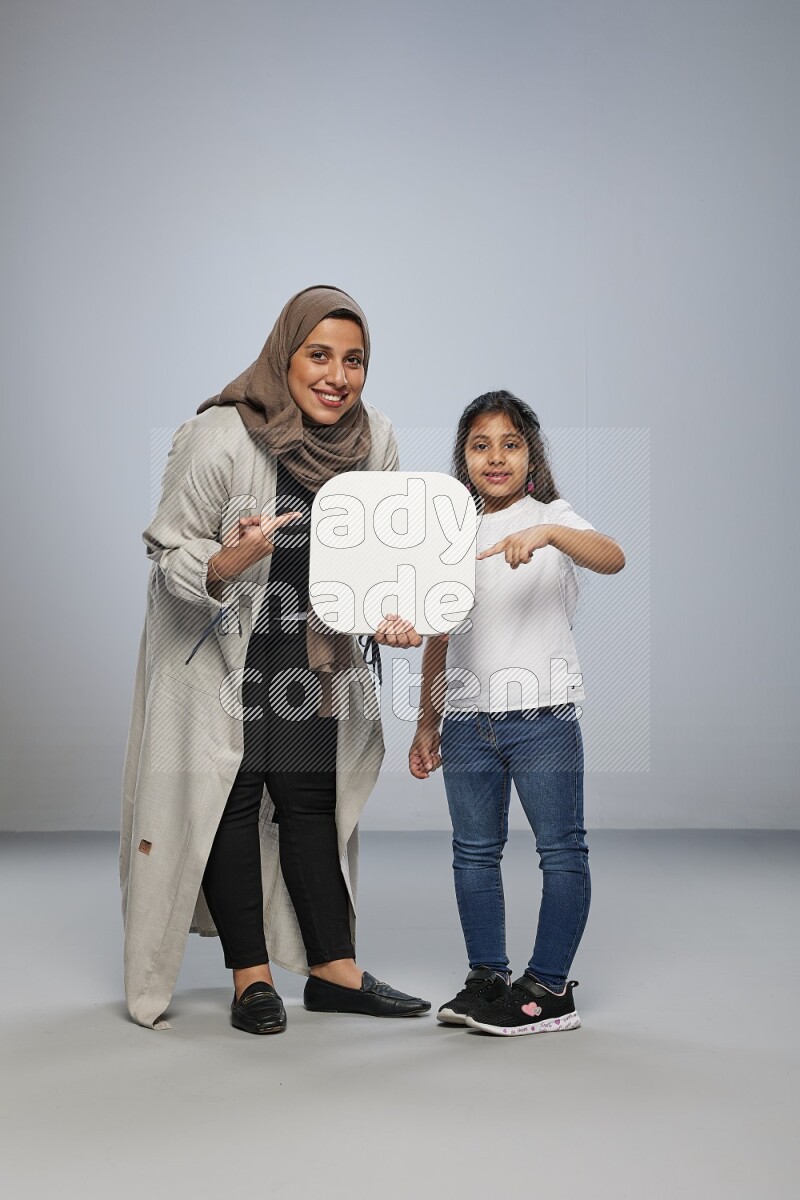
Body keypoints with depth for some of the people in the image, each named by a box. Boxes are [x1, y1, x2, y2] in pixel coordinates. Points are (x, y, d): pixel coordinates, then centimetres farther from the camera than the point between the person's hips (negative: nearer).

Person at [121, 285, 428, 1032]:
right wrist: (227, 563, -38)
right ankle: (251, 977, 9)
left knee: (311, 796, 6)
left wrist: (393, 616, -19)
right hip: (216, 643, -4)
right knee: (230, 796, -3)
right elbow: (169, 551, -17)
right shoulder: (218, 437, -23)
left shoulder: (374, 440, -10)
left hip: (314, 646, 4)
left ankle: (333, 971, 14)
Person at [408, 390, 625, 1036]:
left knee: (562, 850, 0)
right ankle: (487, 979, 21)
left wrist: (547, 532, -40)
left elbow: (612, 558, -23)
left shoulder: (553, 518, -1)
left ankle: (549, 986, 11)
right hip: (467, 722, 5)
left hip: (542, 717, -4)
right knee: (475, 853, 10)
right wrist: (428, 723, 17)